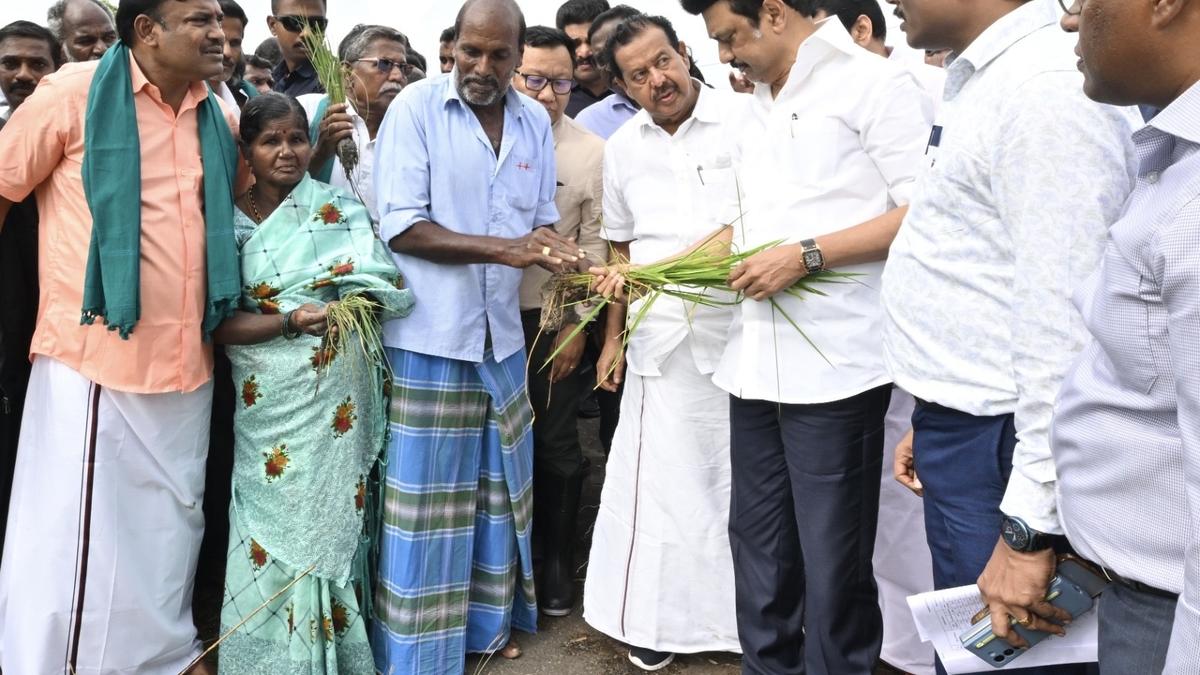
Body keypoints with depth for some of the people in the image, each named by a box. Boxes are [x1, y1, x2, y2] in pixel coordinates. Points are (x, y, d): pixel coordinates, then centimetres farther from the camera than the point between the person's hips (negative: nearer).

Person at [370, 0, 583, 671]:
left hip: (502, 335, 5)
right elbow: (401, 227, -15)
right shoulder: (415, 107, -9)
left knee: (497, 487, 15)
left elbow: (542, 220, 10)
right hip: (428, 337, -5)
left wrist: (554, 256, -14)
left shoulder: (535, 121, 6)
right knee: (424, 495, 2)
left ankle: (490, 621, 32)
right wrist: (503, 249, -25)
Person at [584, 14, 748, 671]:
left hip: (743, 327, -3)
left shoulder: (747, 117, -3)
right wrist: (614, 334, 16)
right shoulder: (621, 147, 11)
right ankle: (660, 617, 19)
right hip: (662, 338, 3)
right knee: (660, 476, 5)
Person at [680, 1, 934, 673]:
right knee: (759, 549, 13)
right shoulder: (763, 108, 21)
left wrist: (808, 254, -16)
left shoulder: (873, 82, -4)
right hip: (758, 365, 8)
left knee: (831, 565, 1)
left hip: (835, 367, -8)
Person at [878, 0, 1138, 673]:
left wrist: (1030, 526, -22)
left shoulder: (1047, 91, -19)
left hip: (1002, 449, -9)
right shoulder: (983, 81, 12)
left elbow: (1064, 323, -24)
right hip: (964, 432, 9)